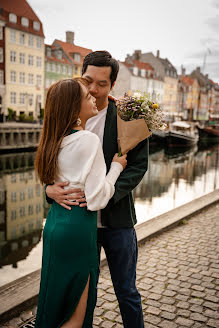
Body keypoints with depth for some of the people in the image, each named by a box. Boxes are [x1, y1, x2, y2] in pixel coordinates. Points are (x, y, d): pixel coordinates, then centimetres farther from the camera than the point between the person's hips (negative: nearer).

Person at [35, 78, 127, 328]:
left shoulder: (56, 139, 6)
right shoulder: (89, 140, -18)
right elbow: (97, 199, -20)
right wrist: (116, 166, -5)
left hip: (55, 222, 9)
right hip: (77, 229, -8)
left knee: (56, 303, 25)